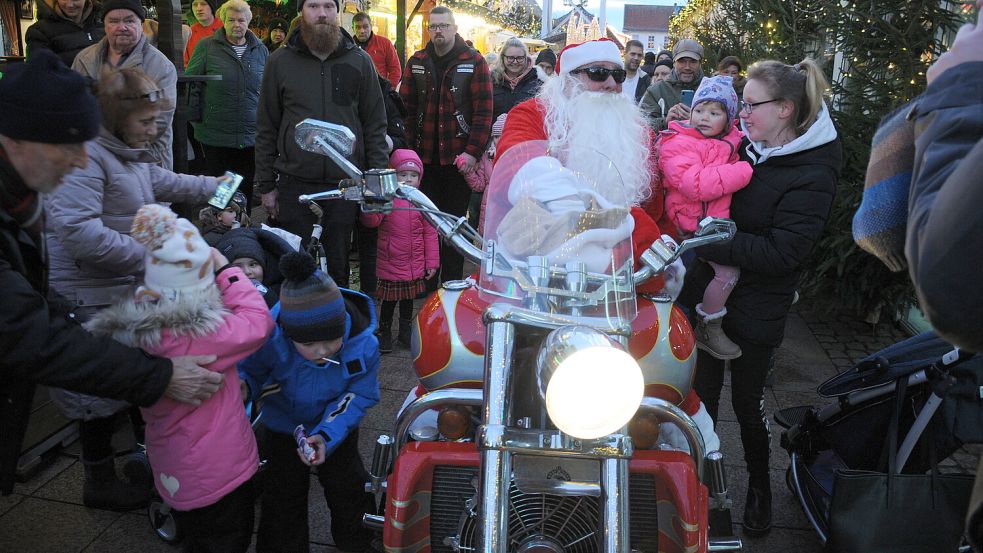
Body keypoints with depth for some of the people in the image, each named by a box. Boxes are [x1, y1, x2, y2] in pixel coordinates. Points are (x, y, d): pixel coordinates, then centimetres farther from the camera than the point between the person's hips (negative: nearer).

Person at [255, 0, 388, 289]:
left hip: (345, 182, 0)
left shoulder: (360, 61, 4)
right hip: (294, 184, 0)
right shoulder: (280, 61, 3)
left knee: (339, 265, 10)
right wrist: (266, 185, 3)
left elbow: (375, 125, 5)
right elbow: (266, 128, 6)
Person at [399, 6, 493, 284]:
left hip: (459, 158, -3)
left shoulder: (474, 62, -1)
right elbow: (406, 108, 8)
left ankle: (452, 282, 14)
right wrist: (409, 149, -1)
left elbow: (484, 111, -6)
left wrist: (473, 152, -13)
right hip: (424, 157, 3)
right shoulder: (416, 62, 9)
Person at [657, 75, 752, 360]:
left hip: (725, 217, 9)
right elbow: (697, 184, -30)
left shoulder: (733, 139, 10)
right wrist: (743, 171, -26)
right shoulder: (679, 144, -15)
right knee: (728, 271, -18)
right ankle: (708, 330, 2)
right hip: (697, 223, -9)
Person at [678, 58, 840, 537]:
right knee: (701, 395, 10)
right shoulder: (743, 146, 2)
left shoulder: (814, 173, -15)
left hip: (754, 311, -4)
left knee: (747, 403, 12)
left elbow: (781, 251, -24)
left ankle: (760, 485, 37)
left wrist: (707, 243, -29)